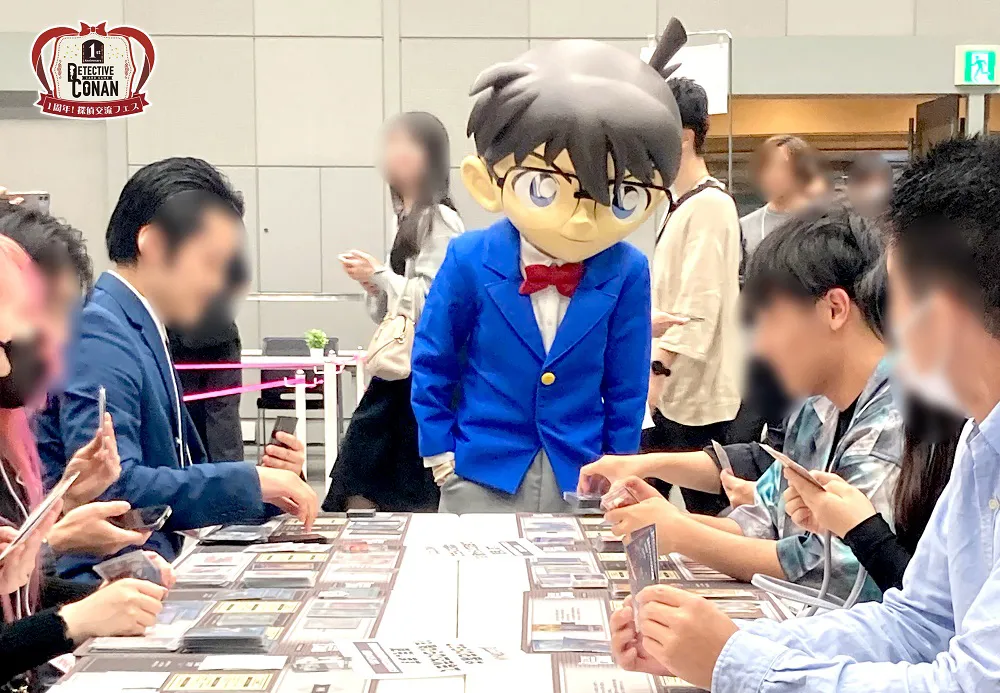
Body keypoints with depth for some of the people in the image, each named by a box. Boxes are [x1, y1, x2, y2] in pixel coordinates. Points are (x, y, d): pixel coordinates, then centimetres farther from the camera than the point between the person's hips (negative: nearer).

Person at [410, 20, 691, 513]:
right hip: (481, 473, -1)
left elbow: (626, 380, -1)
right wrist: (439, 449, 0)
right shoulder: (471, 260, -14)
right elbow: (432, 360, -2)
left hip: (581, 474, 1)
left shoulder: (626, 274, -12)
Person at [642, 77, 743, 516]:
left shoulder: (709, 205, -15)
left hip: (696, 390, -10)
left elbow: (700, 302, -22)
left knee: (705, 511, 0)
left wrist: (659, 366, -23)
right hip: (670, 389, 10)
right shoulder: (681, 204, 16)